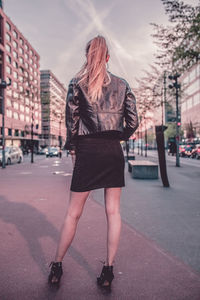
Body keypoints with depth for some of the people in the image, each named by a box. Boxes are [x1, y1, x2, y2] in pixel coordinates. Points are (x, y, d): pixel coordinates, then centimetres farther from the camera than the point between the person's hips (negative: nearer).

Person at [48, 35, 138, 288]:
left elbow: (71, 118, -2)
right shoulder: (122, 84, 9)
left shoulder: (77, 83, 3)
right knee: (113, 211, 8)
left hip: (88, 150, -2)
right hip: (114, 151, 3)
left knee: (73, 213, 7)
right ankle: (108, 270, 17)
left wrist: (72, 147, 8)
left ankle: (56, 267, 21)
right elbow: (133, 122, 4)